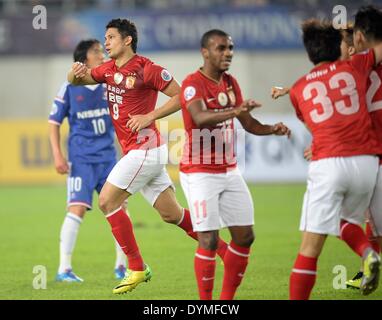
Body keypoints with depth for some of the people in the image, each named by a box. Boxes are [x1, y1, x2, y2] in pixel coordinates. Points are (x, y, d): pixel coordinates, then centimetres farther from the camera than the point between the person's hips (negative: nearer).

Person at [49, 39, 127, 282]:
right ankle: (64, 269, -11)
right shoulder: (69, 88, -3)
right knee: (78, 208, -15)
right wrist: (58, 155, -7)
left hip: (108, 157, 4)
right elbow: (54, 123, 2)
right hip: (82, 159, -4)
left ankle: (121, 265, 16)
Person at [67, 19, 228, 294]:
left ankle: (137, 268, -2)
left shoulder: (146, 69, -12)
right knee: (172, 214, 10)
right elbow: (76, 80, 16)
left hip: (144, 149, -8)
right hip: (137, 151, 8)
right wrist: (75, 73, -8)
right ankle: (225, 250, 18)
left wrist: (149, 117, -19)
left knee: (107, 201, -9)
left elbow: (180, 96, -11)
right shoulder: (109, 69, 12)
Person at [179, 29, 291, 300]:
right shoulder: (193, 83, -14)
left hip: (230, 171, 8)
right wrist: (236, 111, -49)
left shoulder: (231, 83, 10)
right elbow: (200, 118, -34)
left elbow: (248, 123, 16)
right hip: (200, 173, -8)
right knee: (209, 240, -11)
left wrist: (272, 129, -5)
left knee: (245, 236, 6)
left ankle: (227, 298, 18)